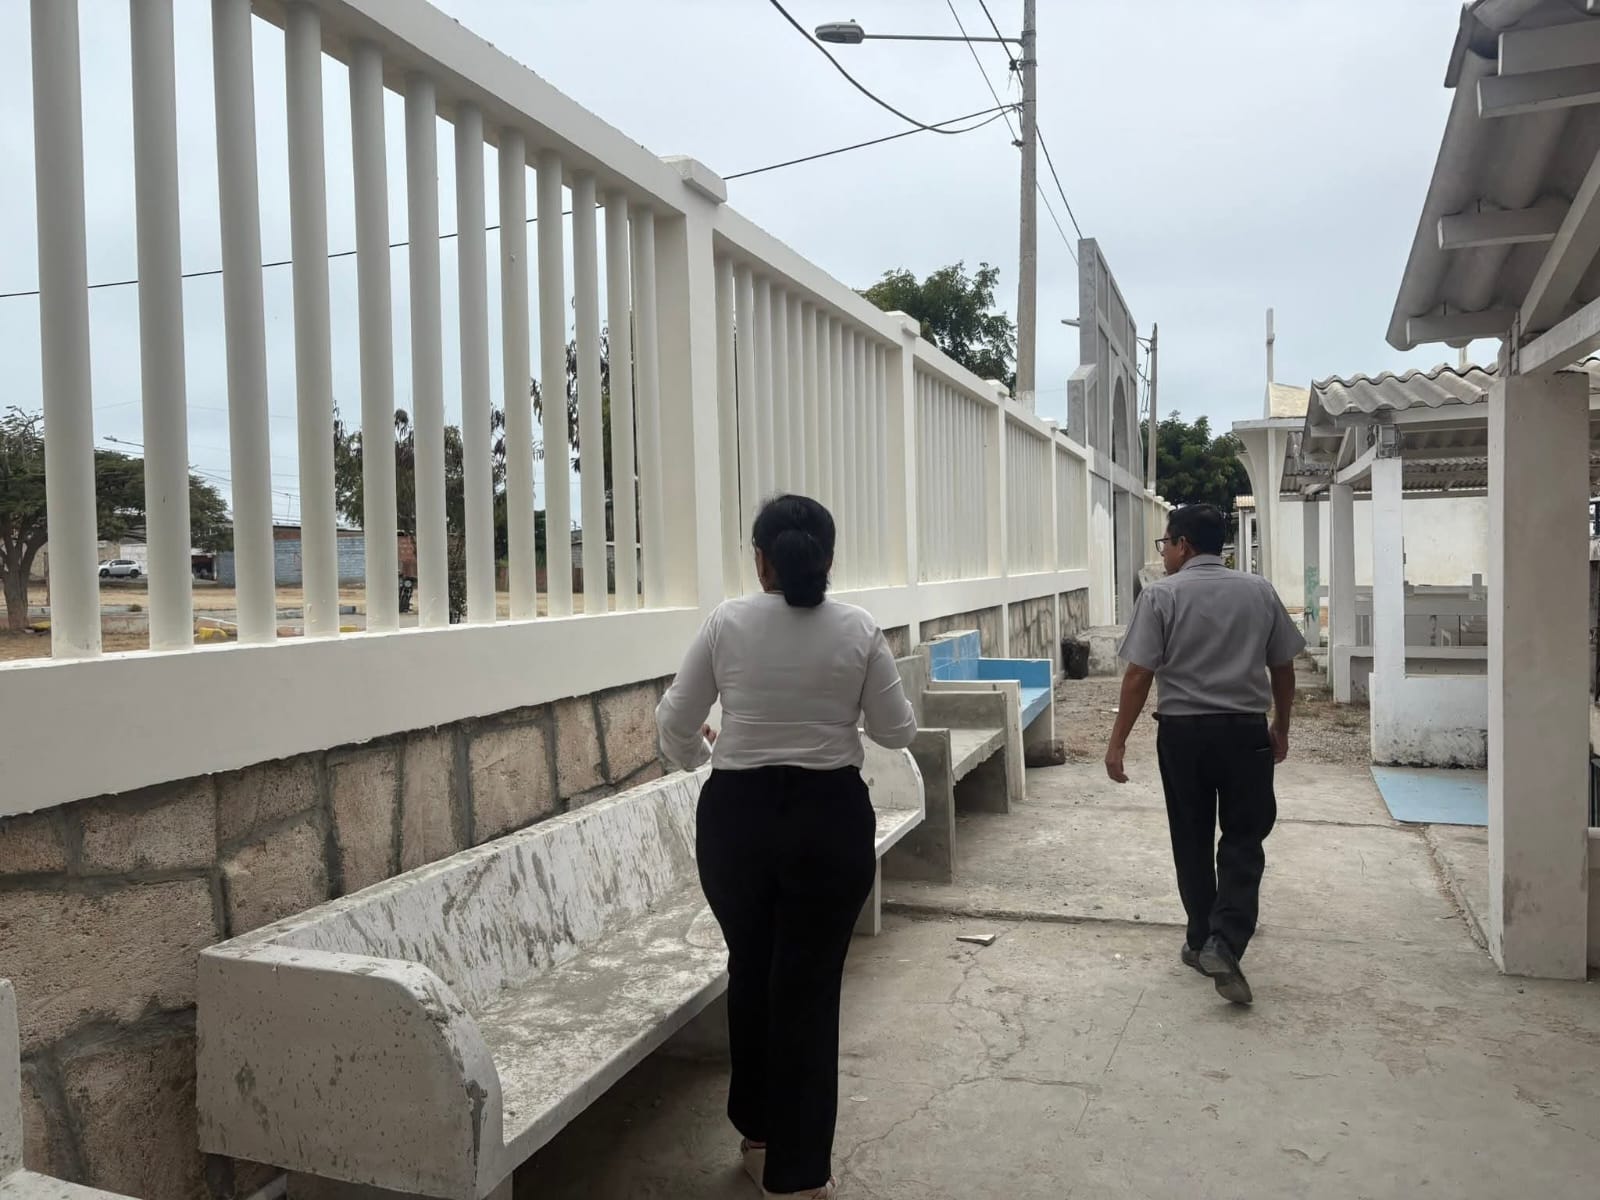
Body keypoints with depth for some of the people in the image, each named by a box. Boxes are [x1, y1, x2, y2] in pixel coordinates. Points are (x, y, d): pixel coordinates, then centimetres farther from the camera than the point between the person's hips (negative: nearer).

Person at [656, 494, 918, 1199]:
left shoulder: (727, 624, -6)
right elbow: (897, 732, 0)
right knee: (809, 988, 9)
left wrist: (695, 756, 21)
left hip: (736, 815, 1)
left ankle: (758, 1133, 39)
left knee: (751, 972, 22)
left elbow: (675, 723, -1)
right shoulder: (858, 631, -6)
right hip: (830, 818, -1)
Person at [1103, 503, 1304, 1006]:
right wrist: (1280, 729, 21)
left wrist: (1117, 741, -6)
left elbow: (1139, 675, -11)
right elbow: (1283, 668, 9)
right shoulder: (1260, 591, 4)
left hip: (1182, 732, -1)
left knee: (1192, 842, 12)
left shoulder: (1162, 595, -7)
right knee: (1243, 842, 6)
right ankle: (1224, 943, -8)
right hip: (1245, 731, 2)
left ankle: (1201, 941, 22)